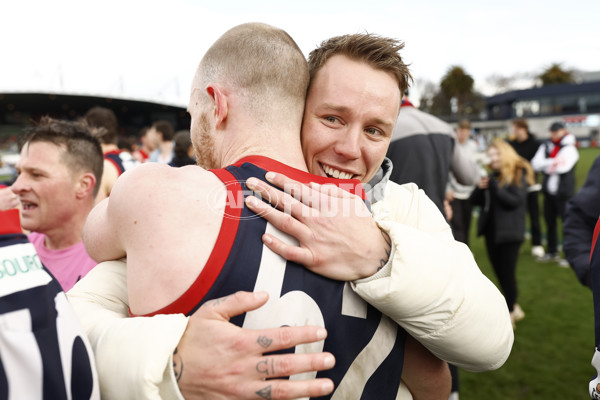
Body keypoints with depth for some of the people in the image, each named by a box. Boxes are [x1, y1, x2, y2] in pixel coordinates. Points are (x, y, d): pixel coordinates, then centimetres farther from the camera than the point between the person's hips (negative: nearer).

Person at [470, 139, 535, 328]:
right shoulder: (492, 175, 10)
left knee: (507, 273, -3)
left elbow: (515, 201, -18)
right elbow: (476, 200, 10)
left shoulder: (519, 174, -7)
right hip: (491, 230, 6)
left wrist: (494, 187, -25)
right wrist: (480, 188, -10)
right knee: (500, 273, 14)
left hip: (509, 232, -6)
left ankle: (509, 313, 12)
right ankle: (513, 307, 32)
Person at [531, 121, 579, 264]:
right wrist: (554, 162, -18)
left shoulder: (569, 148, -6)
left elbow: (564, 167, -20)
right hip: (549, 190, 6)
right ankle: (552, 252, 26)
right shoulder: (545, 147, 8)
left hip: (564, 192, -6)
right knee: (550, 221, 13)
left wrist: (546, 166, -8)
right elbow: (535, 163, -6)